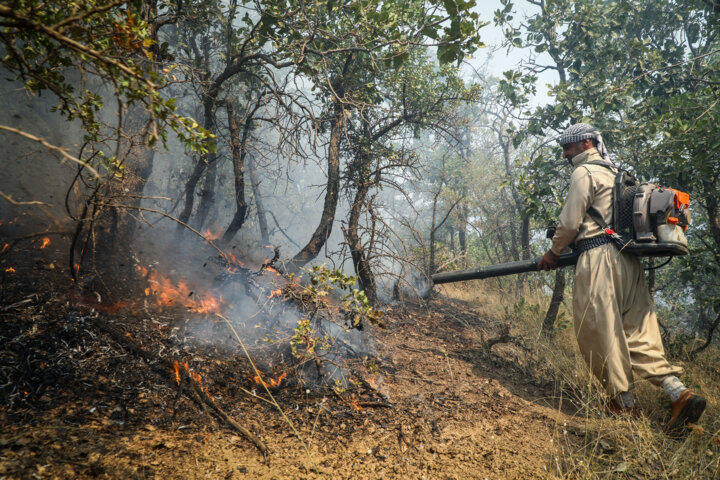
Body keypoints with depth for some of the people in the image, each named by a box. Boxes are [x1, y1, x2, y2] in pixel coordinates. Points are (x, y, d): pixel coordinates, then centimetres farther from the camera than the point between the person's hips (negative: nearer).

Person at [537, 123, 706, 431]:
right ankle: (679, 392, -4)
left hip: (598, 257, -9)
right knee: (637, 330, 6)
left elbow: (570, 222, -7)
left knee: (599, 332, -3)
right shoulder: (613, 173, 26)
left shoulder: (584, 172, -2)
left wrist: (553, 253, 7)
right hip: (628, 258, 9)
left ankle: (624, 403, 4)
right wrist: (563, 250, 27)